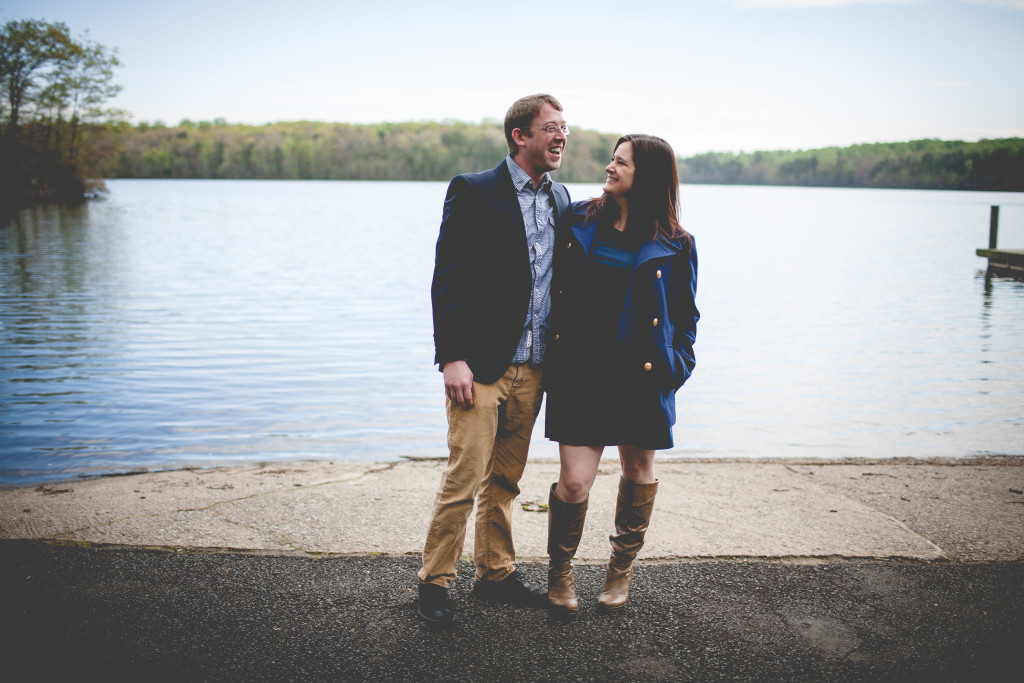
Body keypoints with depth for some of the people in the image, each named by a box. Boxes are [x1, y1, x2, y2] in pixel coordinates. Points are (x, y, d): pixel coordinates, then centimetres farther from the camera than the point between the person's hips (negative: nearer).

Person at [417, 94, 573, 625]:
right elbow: (447, 279, -9)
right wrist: (452, 358, -16)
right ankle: (435, 582, 9)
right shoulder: (473, 192, -5)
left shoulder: (561, 199, 13)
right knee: (463, 478, -5)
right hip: (481, 364, -6)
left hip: (532, 367, 6)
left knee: (504, 480, 15)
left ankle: (494, 572, 27)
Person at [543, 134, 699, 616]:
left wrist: (676, 366, -6)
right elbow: (553, 291, 11)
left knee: (638, 472, 13)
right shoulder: (577, 223, 4)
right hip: (579, 373, 0)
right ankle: (559, 571, 20)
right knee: (574, 482, -4)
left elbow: (685, 316, 6)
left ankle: (621, 571, 34)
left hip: (641, 377, 0)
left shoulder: (673, 245, 0)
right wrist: (551, 358, 5)